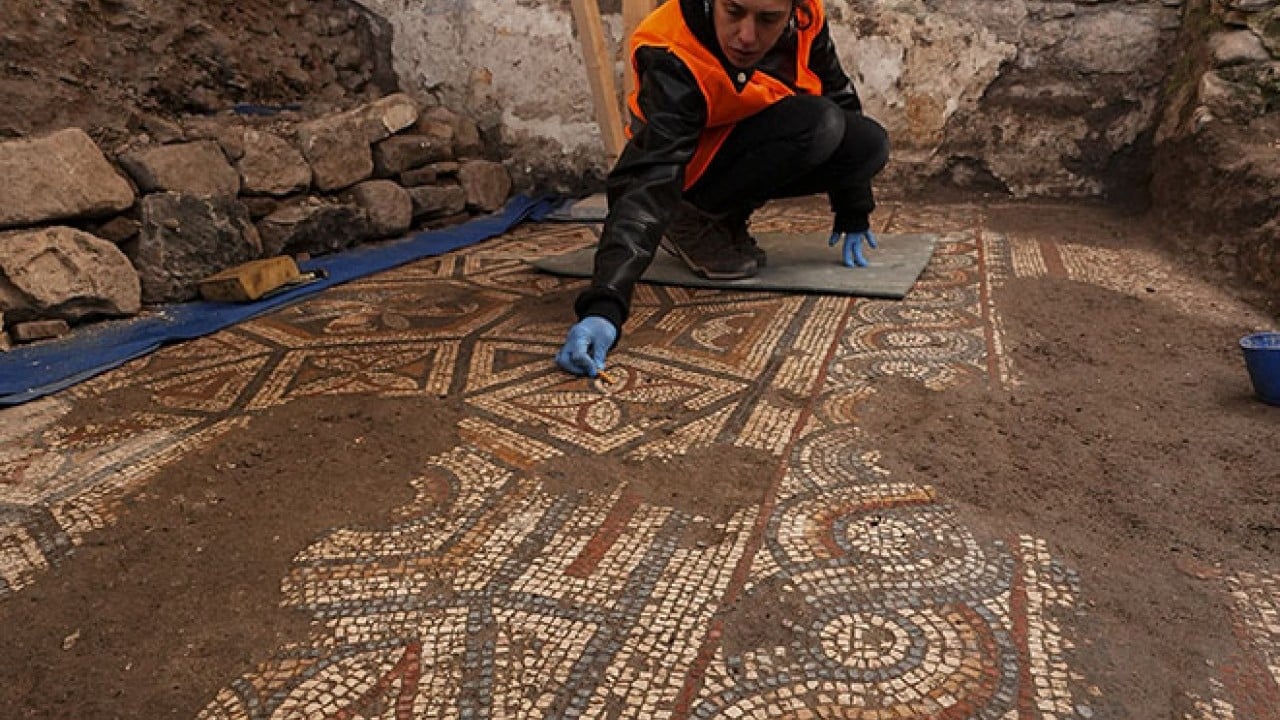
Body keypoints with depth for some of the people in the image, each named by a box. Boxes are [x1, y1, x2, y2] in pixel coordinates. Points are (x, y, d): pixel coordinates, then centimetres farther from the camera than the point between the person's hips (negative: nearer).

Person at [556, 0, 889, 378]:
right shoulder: (676, 62, -33)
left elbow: (842, 99, -2)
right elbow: (648, 182, -42)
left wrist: (853, 214, 1)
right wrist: (604, 304, -53)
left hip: (762, 154, 7)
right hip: (688, 166, -7)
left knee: (870, 144, -12)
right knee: (818, 123, -29)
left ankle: (727, 222, 0)